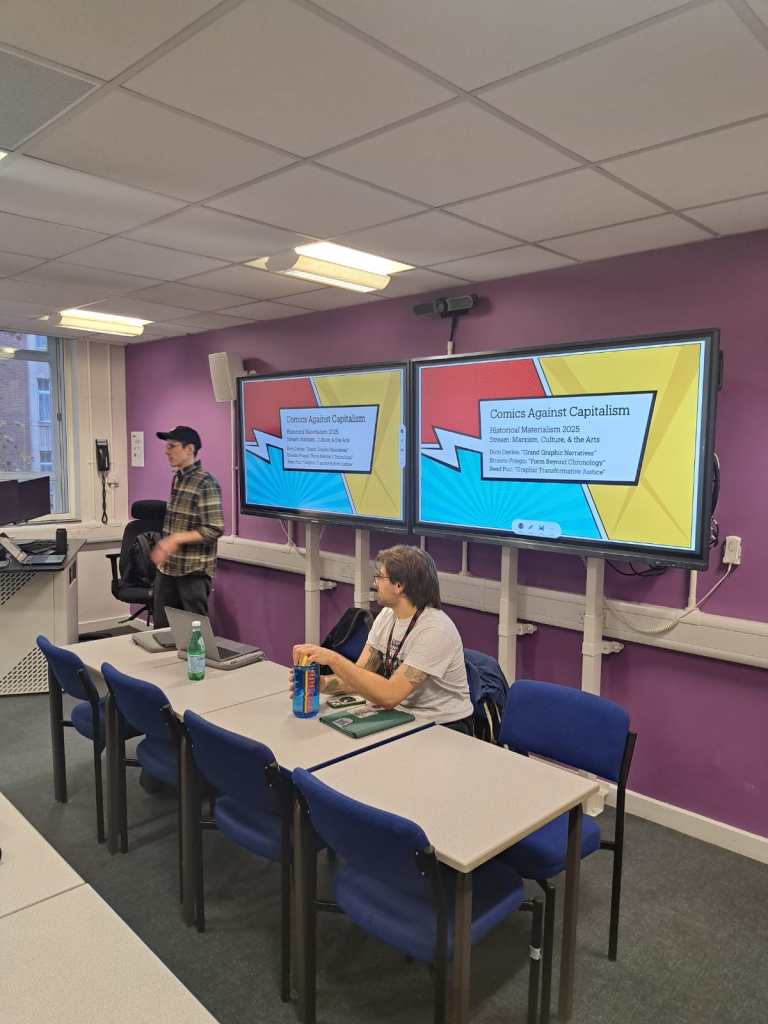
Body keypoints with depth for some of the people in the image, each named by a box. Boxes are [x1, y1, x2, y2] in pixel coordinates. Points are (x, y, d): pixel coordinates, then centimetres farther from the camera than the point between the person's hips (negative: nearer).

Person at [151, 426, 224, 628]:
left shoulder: (206, 484, -16)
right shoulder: (177, 478, 10)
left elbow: (214, 529, -20)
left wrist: (176, 539, -23)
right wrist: (164, 546, 13)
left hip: (194, 571, -8)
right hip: (167, 568, 8)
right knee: (162, 627, 14)